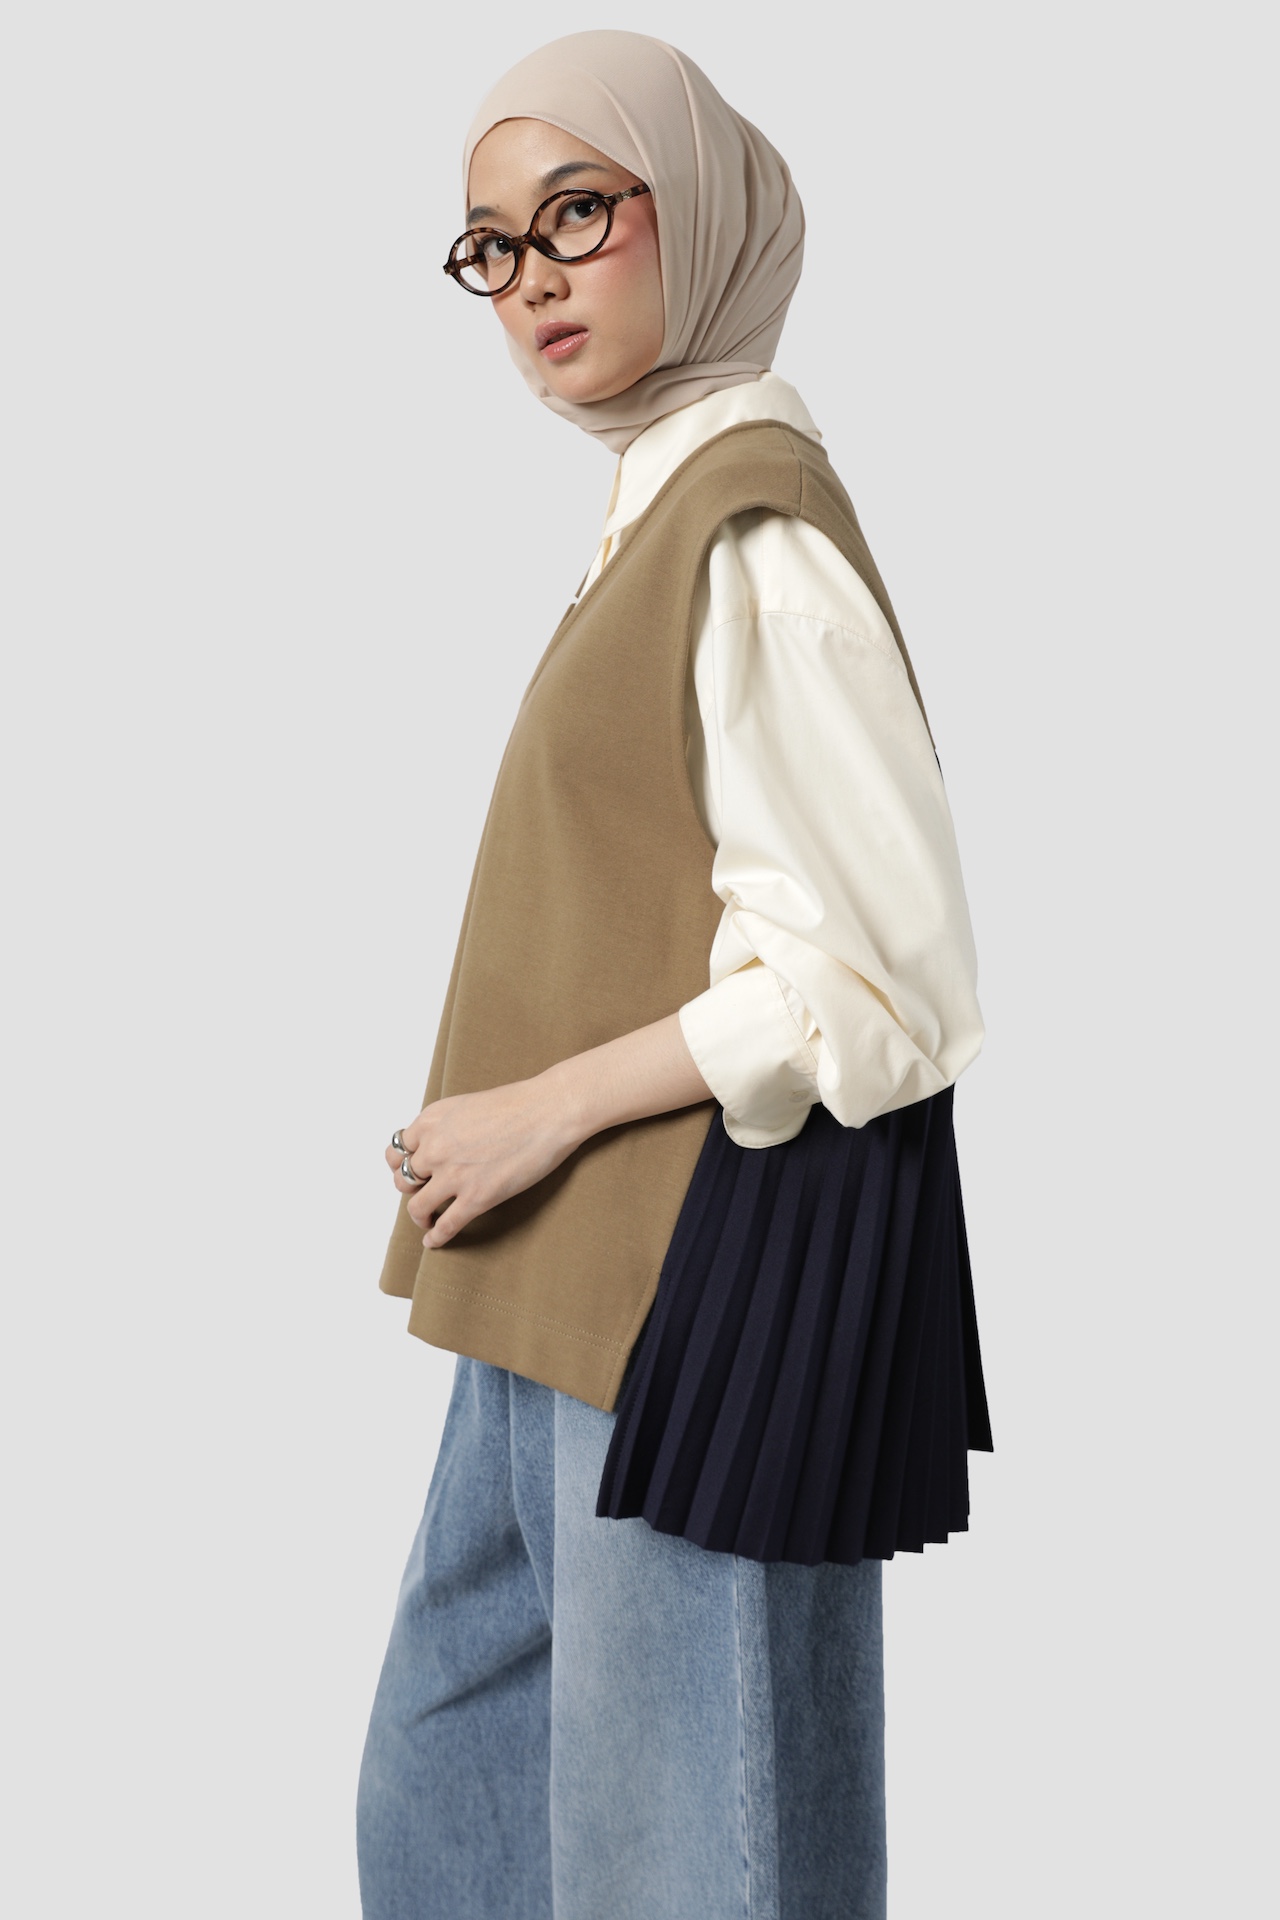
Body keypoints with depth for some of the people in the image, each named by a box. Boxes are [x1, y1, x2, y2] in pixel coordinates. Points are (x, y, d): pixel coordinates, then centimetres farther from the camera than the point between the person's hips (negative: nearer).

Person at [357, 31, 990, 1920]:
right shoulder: (666, 498, 11)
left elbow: (869, 985, -21)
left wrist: (549, 1108, -15)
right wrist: (514, 1125, 12)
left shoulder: (756, 527, -18)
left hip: (714, 1262, -10)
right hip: (584, 1278, 10)